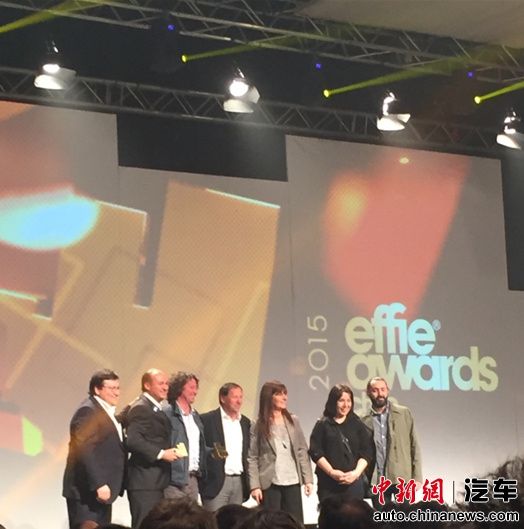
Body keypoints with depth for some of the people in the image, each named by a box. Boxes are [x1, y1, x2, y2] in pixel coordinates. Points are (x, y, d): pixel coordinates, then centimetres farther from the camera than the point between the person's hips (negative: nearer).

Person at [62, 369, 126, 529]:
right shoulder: (88, 411, -13)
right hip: (87, 492, -9)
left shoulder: (107, 412, 17)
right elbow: (84, 451, -21)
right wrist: (98, 485, -24)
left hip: (102, 490, 9)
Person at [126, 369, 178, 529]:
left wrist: (168, 451, 10)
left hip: (157, 482, 10)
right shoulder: (140, 408, -13)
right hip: (145, 482, -10)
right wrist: (160, 454, -23)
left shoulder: (156, 409, 19)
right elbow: (133, 440, -24)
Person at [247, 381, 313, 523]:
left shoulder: (293, 421, 9)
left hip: (293, 482, 3)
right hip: (270, 484, -3)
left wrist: (308, 479, 0)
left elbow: (302, 451, 7)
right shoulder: (258, 426, -1)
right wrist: (255, 486, -12)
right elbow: (252, 458, -4)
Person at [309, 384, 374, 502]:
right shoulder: (323, 425, 7)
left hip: (354, 480, 1)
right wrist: (331, 472, -12)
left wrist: (356, 472, -9)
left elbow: (367, 452, 6)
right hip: (328, 483, -1)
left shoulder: (357, 424, 11)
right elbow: (316, 452, -1)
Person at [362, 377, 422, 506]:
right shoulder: (364, 421, 6)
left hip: (402, 479, -1)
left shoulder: (404, 413, 6)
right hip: (376, 482, 1)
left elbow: (414, 445, 4)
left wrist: (417, 476, -3)